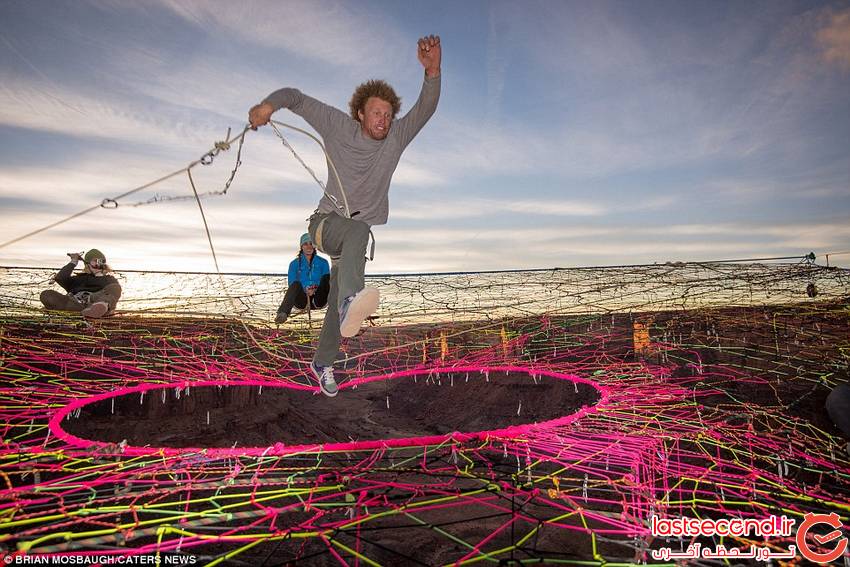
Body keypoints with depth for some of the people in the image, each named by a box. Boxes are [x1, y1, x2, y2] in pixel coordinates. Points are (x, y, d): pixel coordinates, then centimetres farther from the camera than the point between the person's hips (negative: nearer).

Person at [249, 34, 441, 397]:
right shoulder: (339, 127, -5)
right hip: (327, 223, -3)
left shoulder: (396, 137, -2)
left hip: (363, 233, 3)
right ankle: (351, 298, -66)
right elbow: (296, 97, -1)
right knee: (357, 230, -40)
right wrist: (268, 105, -22)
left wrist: (433, 71, -34)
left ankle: (322, 363, 30)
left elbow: (426, 108, -16)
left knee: (338, 307, 6)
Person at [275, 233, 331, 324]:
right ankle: (283, 314, -57)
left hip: (317, 300, 1)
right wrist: (305, 290, -18)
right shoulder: (294, 264, 10)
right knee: (296, 284, -34)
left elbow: (327, 282, 3)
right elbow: (291, 284, 2)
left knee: (327, 276, -24)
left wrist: (315, 290, -17)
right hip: (302, 299, -1)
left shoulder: (323, 262, 12)